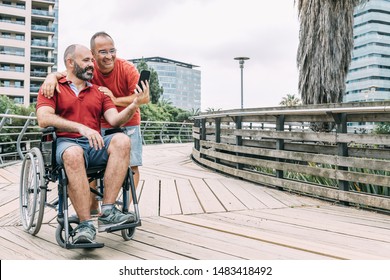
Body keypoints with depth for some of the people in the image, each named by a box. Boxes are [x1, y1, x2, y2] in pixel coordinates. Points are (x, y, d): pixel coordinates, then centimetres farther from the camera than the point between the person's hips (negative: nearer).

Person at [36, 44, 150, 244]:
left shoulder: (99, 92, 22)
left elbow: (114, 120, 8)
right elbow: (44, 119, -7)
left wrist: (135, 104, -12)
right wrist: (81, 127, -20)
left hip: (95, 145, 4)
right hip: (65, 143, -3)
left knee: (122, 140, -28)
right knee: (73, 153, -39)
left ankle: (107, 212, -32)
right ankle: (85, 224, -35)